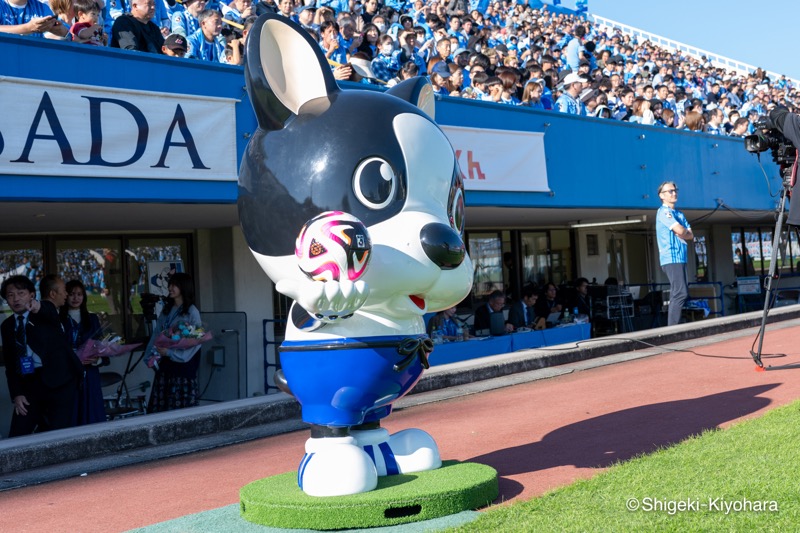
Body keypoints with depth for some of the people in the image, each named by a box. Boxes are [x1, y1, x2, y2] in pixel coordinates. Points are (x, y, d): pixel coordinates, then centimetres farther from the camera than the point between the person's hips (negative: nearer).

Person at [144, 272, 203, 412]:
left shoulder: (192, 312, -7)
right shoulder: (166, 309, 13)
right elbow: (157, 333, 11)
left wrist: (170, 352, -18)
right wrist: (151, 355, -2)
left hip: (183, 364, -6)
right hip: (165, 363, 6)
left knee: (182, 405, -2)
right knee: (161, 404, 4)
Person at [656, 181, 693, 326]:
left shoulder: (680, 214, 22)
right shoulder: (663, 212, -5)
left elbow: (690, 235, 12)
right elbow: (680, 231, -16)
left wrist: (683, 234, -6)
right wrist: (685, 232, 5)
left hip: (680, 258, 9)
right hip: (671, 258, -9)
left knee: (679, 294, 8)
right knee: (680, 293, -18)